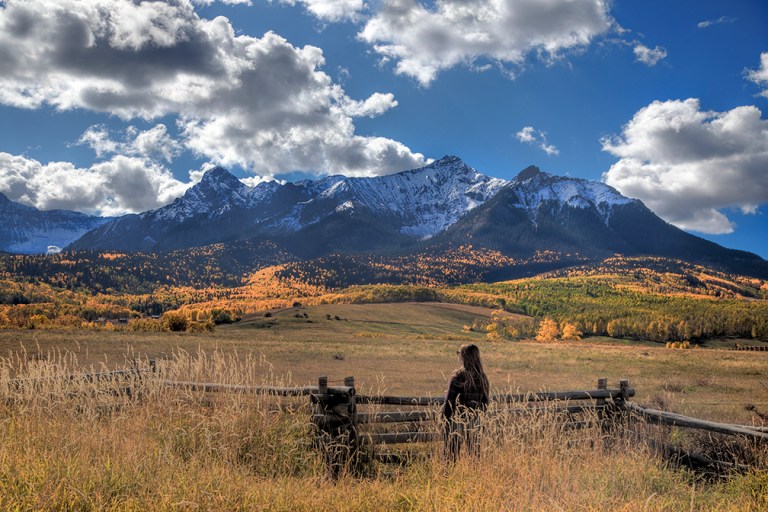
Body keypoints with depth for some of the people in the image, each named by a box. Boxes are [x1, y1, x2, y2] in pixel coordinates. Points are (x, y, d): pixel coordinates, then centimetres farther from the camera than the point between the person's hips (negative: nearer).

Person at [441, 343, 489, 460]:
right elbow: (485, 404, 9)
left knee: (452, 455, 1)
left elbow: (449, 402, -11)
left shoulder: (458, 375, -12)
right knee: (474, 454, 13)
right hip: (475, 422, 5)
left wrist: (444, 423, -5)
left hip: (457, 421, -5)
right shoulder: (482, 377, 3)